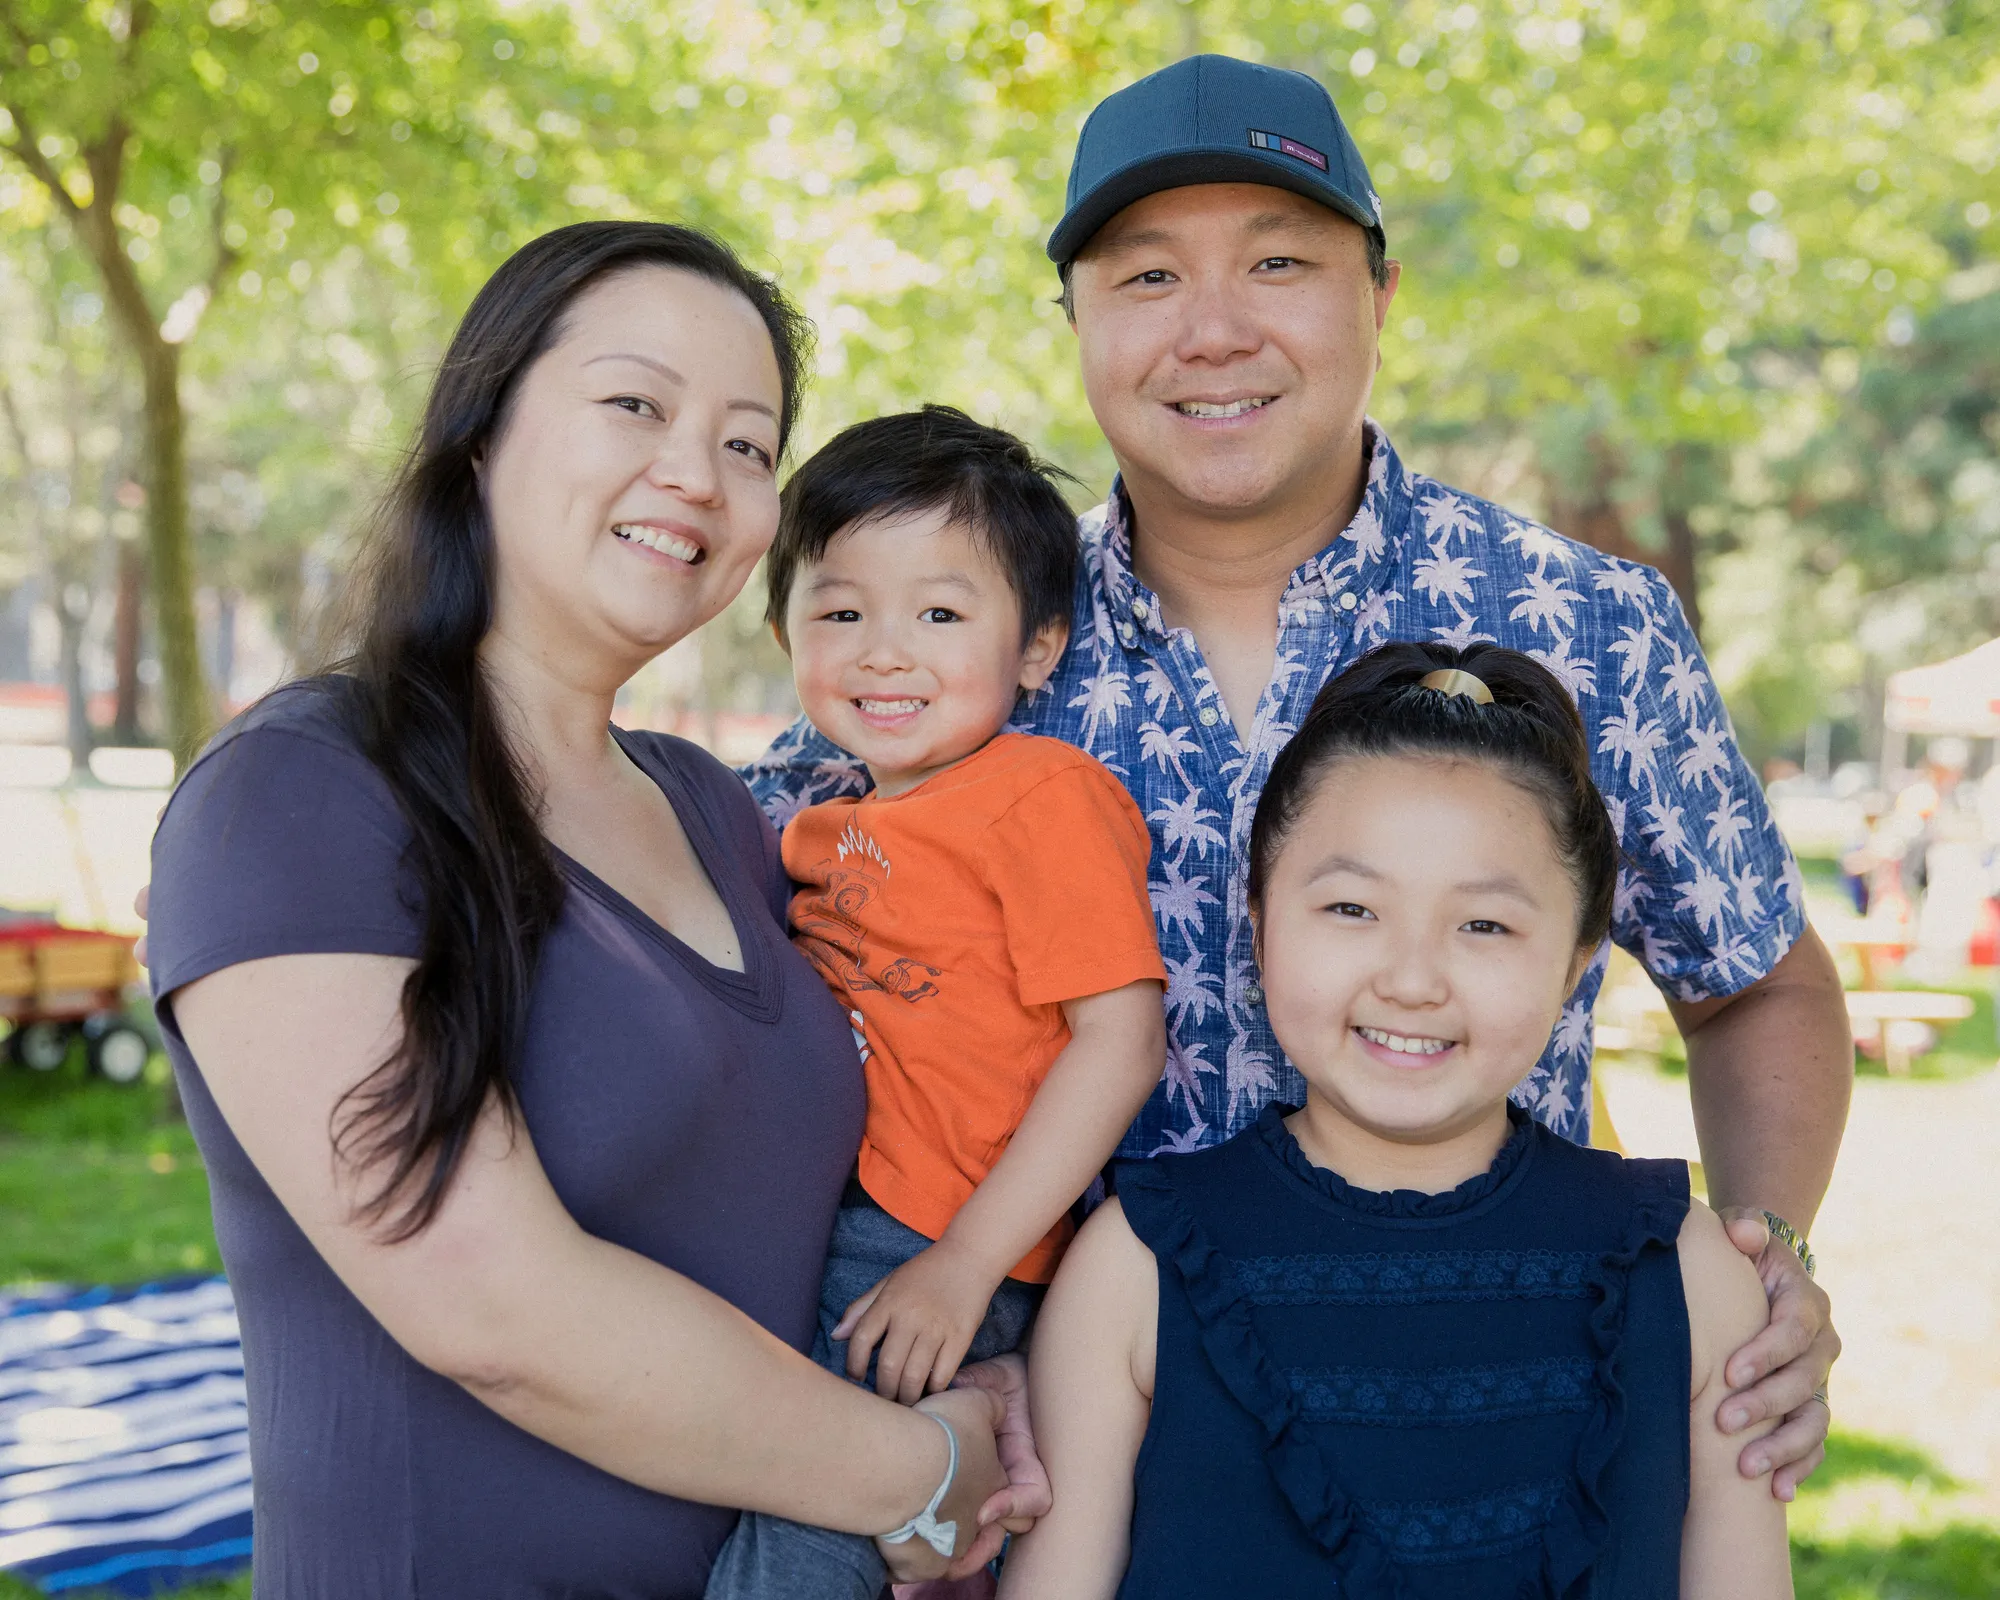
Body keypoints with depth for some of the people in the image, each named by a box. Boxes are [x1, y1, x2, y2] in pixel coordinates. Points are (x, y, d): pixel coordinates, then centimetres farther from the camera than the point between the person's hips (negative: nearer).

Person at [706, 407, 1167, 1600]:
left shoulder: (1043, 796, -9)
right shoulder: (824, 829, 14)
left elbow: (1121, 1039, -15)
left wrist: (966, 1263, -18)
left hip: (931, 1254, -8)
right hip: (815, 1222, 8)